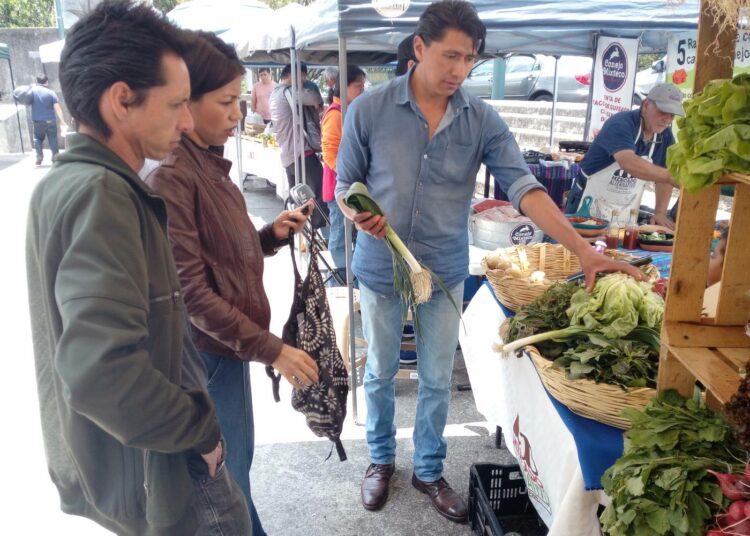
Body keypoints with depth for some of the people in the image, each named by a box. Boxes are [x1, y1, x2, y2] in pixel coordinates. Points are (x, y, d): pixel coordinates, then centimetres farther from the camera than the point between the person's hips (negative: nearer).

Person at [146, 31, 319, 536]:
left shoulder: (210, 164, 7)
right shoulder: (171, 177, -21)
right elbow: (190, 292, -23)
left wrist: (271, 235, -4)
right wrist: (271, 349, -21)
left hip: (229, 341, 9)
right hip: (209, 349, -9)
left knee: (235, 459, 23)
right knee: (228, 473, 10)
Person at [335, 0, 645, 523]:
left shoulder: (483, 121, -7)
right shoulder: (369, 110, -10)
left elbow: (525, 187, -13)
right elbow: (345, 185, -2)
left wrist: (585, 251, -22)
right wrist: (359, 216, -25)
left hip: (446, 272, 1)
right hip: (381, 270, -1)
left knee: (438, 380, 14)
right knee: (380, 373, 17)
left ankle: (429, 470, 37)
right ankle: (381, 459, 42)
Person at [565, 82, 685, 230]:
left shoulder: (666, 136, 2)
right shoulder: (621, 124, -19)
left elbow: (662, 174, 10)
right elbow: (628, 163, -37)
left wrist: (660, 213, -2)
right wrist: (673, 177, -41)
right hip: (590, 207, -5)